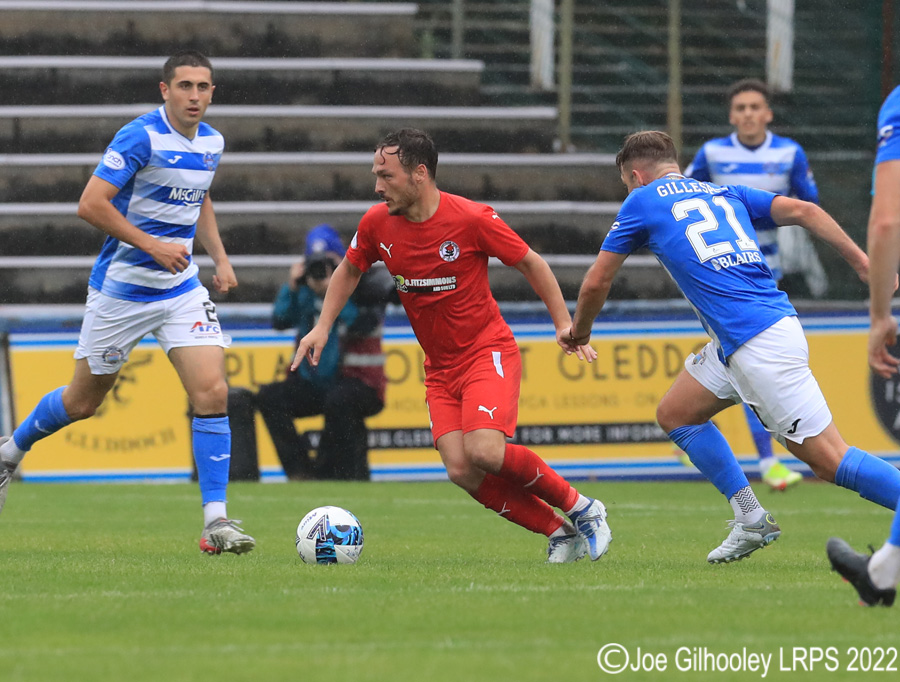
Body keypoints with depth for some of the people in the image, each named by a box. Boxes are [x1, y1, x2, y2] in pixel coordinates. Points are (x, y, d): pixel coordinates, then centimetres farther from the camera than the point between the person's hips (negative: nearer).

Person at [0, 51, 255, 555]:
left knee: (213, 394, -12)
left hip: (182, 288, 5)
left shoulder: (212, 143, 5)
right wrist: (152, 245, -25)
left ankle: (216, 522, -11)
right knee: (83, 401, 9)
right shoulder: (141, 138, -18)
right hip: (121, 288, -5)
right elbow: (91, 204, -22)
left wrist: (220, 257, 11)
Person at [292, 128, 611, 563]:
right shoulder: (377, 224, -3)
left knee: (485, 452, -27)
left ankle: (580, 508, -4)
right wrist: (323, 326, 9)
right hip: (439, 368, 5)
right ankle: (558, 532, 1)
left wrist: (564, 324, -6)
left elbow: (531, 264, -4)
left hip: (488, 352, -5)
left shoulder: (471, 219, -17)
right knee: (462, 472, -14)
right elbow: (350, 270, 18)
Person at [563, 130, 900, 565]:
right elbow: (803, 211, 8)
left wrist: (579, 332, 31)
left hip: (759, 345, -8)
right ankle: (750, 521, 19)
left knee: (828, 459, -8)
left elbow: (596, 283, 12)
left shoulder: (642, 201, 5)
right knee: (675, 414, 21)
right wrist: (863, 264, 3)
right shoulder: (725, 194, 21)